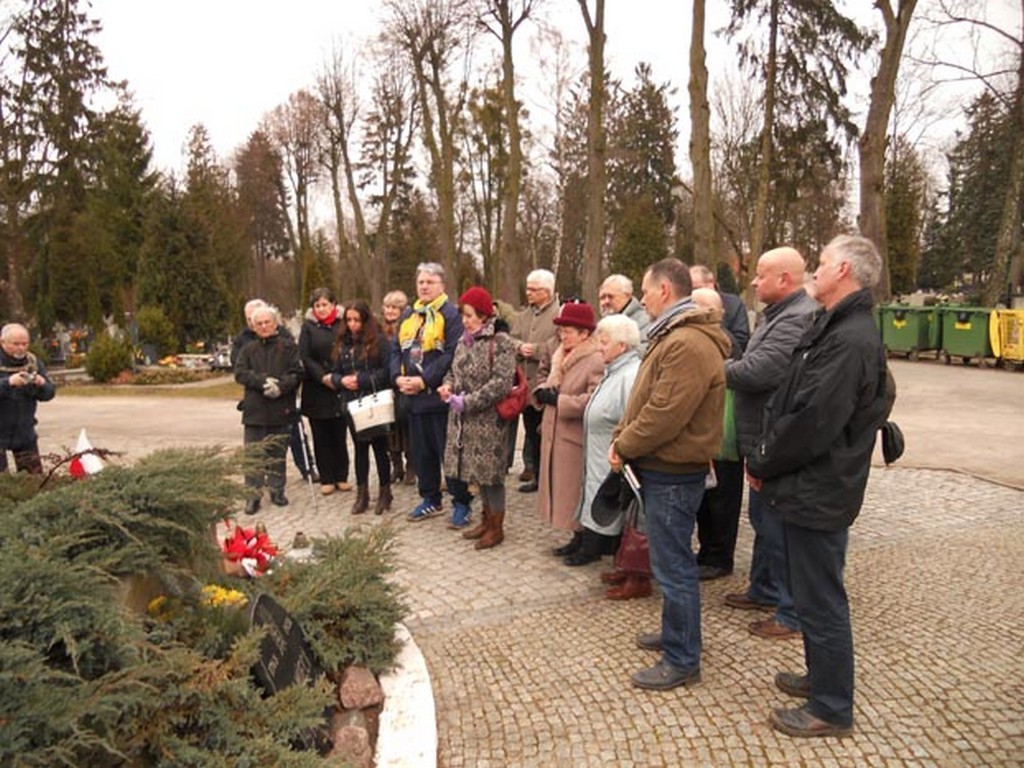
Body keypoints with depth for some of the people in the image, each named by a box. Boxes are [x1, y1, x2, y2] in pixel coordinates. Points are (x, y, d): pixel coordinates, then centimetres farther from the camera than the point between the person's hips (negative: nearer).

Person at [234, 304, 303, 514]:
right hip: (254, 409, 1)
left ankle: (277, 490, 21)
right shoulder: (248, 349, 11)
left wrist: (281, 387, -19)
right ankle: (253, 494, 7)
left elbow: (297, 372, -4)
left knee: (278, 453, 9)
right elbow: (240, 373, -1)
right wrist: (262, 382, -17)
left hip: (281, 409, -1)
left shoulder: (288, 346, 5)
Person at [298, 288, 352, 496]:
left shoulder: (343, 324, 2)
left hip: (340, 389, 0)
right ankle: (326, 479, 14)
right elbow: (304, 357, -3)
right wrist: (323, 377, -13)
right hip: (316, 391, 1)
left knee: (340, 435, 6)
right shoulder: (308, 326, 4)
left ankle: (341, 477, 17)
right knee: (321, 437, 6)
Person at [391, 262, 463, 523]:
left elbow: (453, 354, -17)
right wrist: (398, 377, -3)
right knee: (420, 451, 15)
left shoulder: (451, 314, -8)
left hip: (440, 396, -7)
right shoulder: (408, 315, 15)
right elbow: (396, 350, 15)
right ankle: (430, 499, 29)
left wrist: (424, 380, -19)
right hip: (413, 397, 7)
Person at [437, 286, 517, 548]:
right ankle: (487, 520, 31)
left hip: (488, 420, -7)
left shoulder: (501, 343, -13)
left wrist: (467, 402, -21)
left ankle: (496, 527, 17)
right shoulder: (464, 341, 10)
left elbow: (501, 383, -21)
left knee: (490, 472, 2)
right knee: (476, 470, 15)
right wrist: (448, 385, -2)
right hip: (464, 421, 7)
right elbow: (455, 371, 22)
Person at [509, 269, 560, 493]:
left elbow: (560, 346, -20)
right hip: (528, 386, 7)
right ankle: (537, 476, 29)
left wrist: (535, 350, -14)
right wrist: (519, 347, -11)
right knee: (532, 434, 16)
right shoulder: (523, 315, 15)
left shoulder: (560, 314, -9)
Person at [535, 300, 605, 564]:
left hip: (579, 439, -9)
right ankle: (579, 538, 31)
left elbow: (594, 401, -26)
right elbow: (548, 381, 23)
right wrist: (542, 392, -1)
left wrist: (558, 400, -20)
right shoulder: (562, 356, 12)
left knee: (583, 493, 2)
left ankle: (592, 546, 16)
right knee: (566, 490, 16)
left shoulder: (596, 361, -16)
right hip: (556, 435, 9)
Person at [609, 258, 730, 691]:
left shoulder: (689, 345, -22)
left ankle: (682, 661, 12)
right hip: (663, 467, 11)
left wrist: (624, 446, -13)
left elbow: (664, 415, -26)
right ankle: (675, 633, 37)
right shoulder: (673, 336, 14)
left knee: (673, 565, 0)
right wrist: (621, 438, 2)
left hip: (672, 474, -11)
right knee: (669, 559, 21)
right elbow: (644, 400, 16)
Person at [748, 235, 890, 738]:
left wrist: (762, 463, -12)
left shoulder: (850, 341, -23)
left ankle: (832, 709, 20)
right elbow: (788, 402, 15)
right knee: (813, 594, 23)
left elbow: (811, 422, -26)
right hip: (809, 487, 10)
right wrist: (766, 458, 7)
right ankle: (823, 677, 40)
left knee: (820, 601, 4)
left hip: (819, 493, -10)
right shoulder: (835, 328, 12)